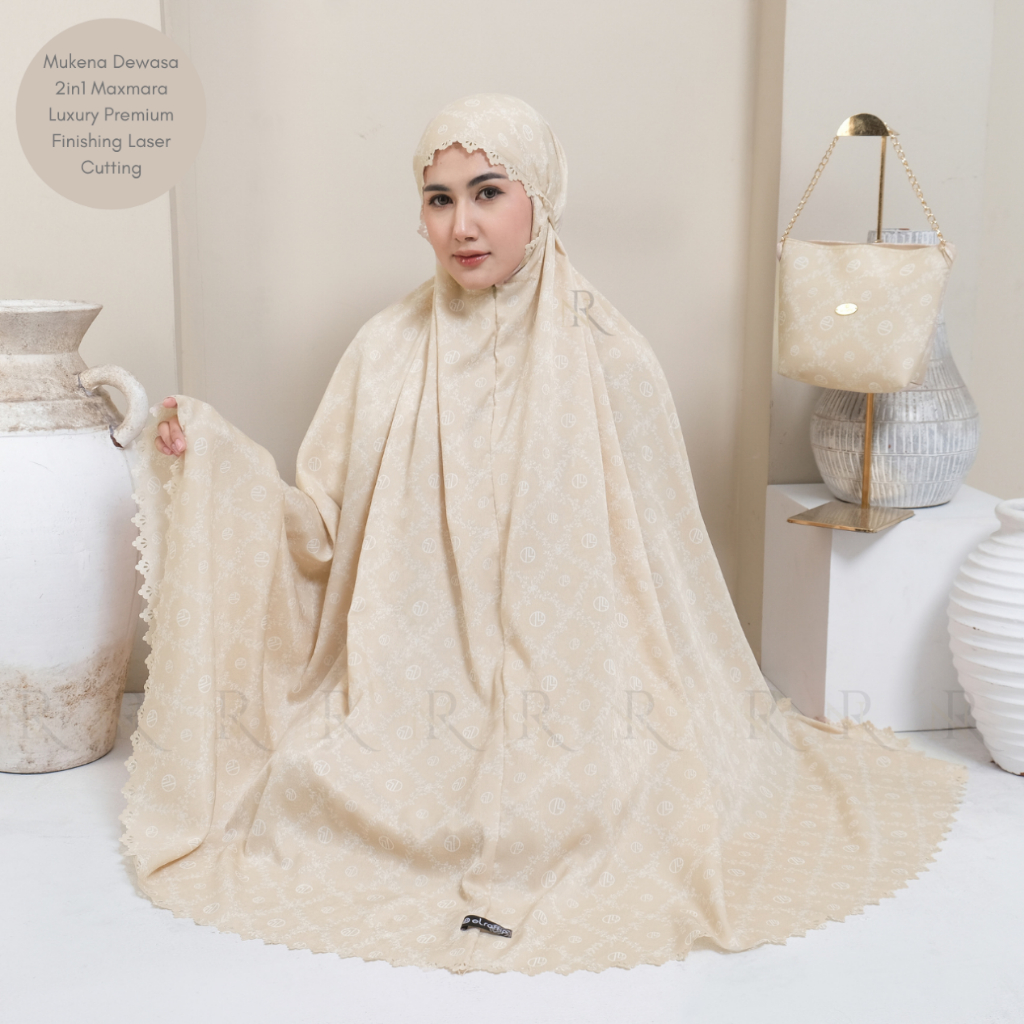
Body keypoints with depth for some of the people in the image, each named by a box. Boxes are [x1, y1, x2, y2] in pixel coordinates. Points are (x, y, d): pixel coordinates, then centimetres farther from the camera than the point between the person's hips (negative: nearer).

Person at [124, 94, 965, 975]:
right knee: (318, 780, -19)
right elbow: (321, 531, 2)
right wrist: (210, 459, -11)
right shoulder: (387, 353, 1)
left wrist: (714, 719, 5)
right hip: (412, 694, 3)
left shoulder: (608, 361, -4)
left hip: (572, 694, -2)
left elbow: (666, 556, 2)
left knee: (576, 803, -27)